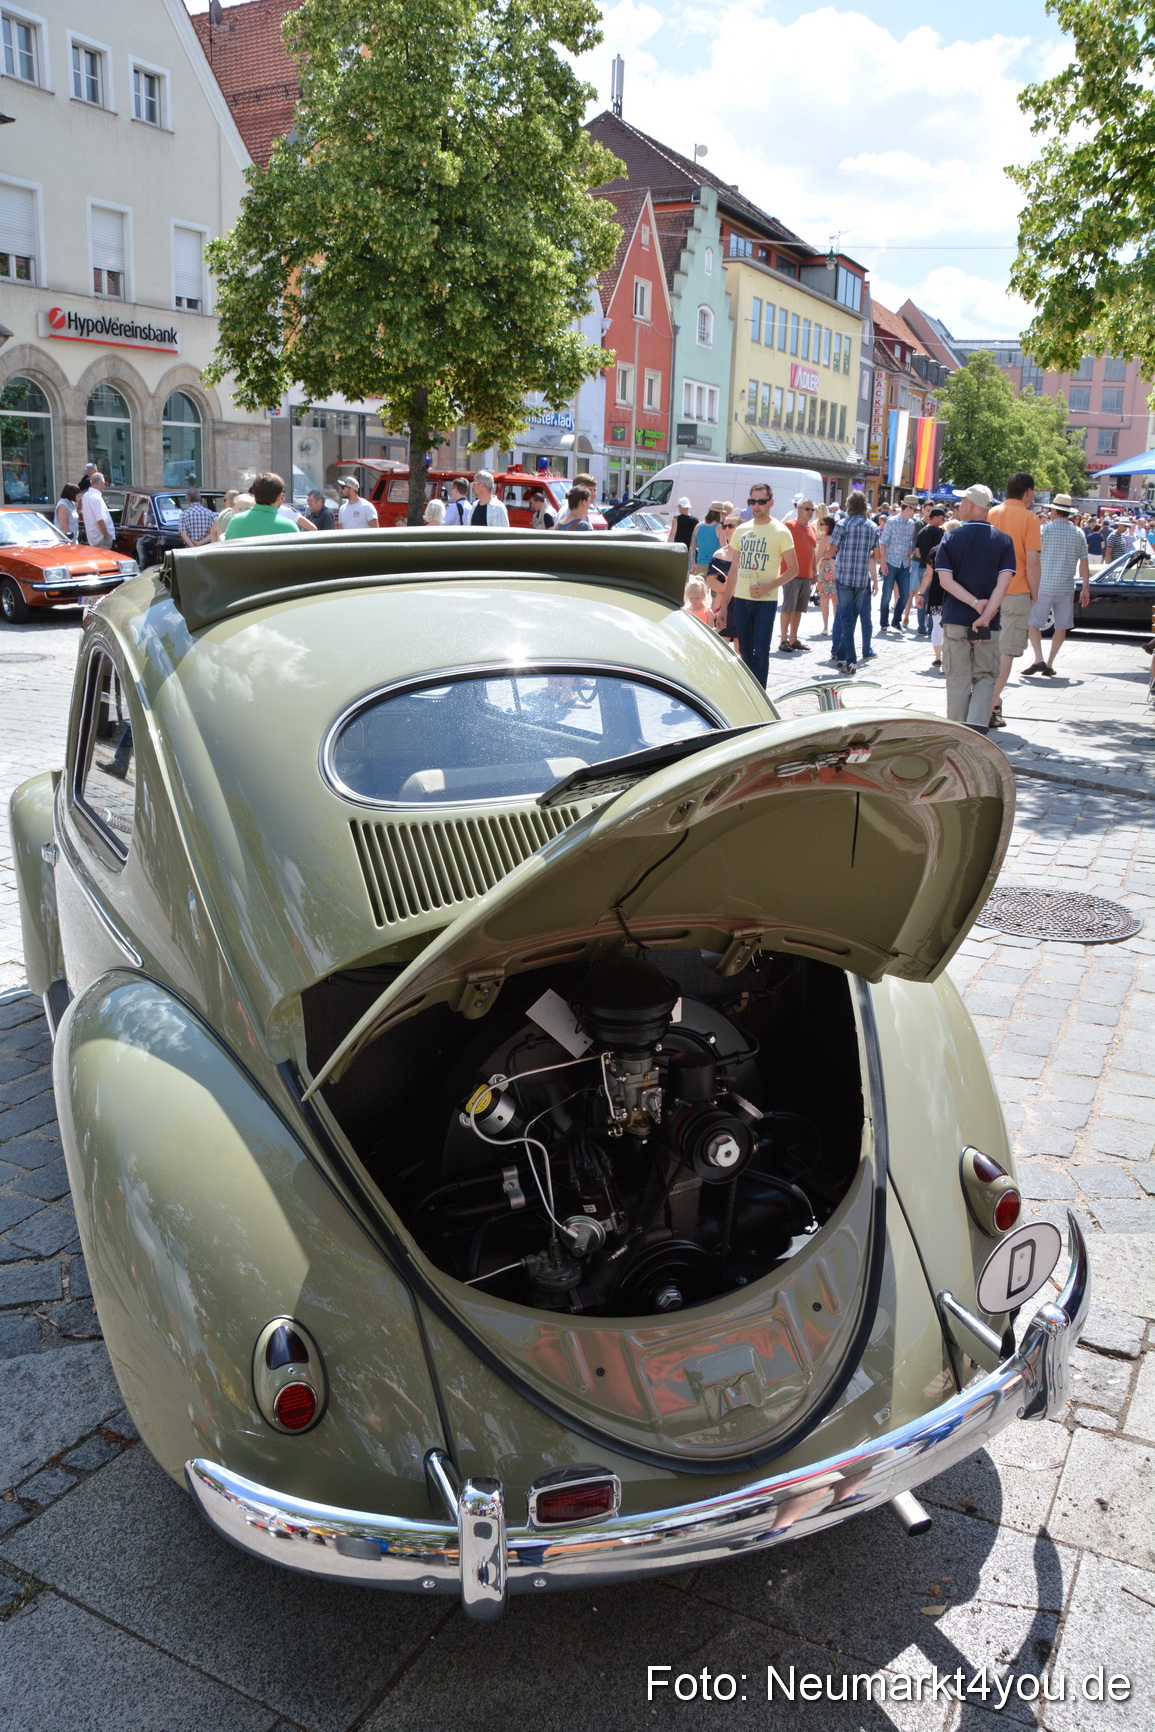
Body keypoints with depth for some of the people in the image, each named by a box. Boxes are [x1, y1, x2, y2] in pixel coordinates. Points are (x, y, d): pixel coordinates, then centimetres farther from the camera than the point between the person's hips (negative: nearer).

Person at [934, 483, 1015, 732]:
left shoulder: (951, 538, 0)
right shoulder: (1004, 541, 2)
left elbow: (945, 579, -10)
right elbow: (1004, 581, -9)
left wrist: (975, 603, -12)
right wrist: (986, 614, -14)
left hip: (955, 619, 0)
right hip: (989, 624, 1)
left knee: (958, 679, 7)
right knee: (985, 677, 10)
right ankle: (977, 726, -9)